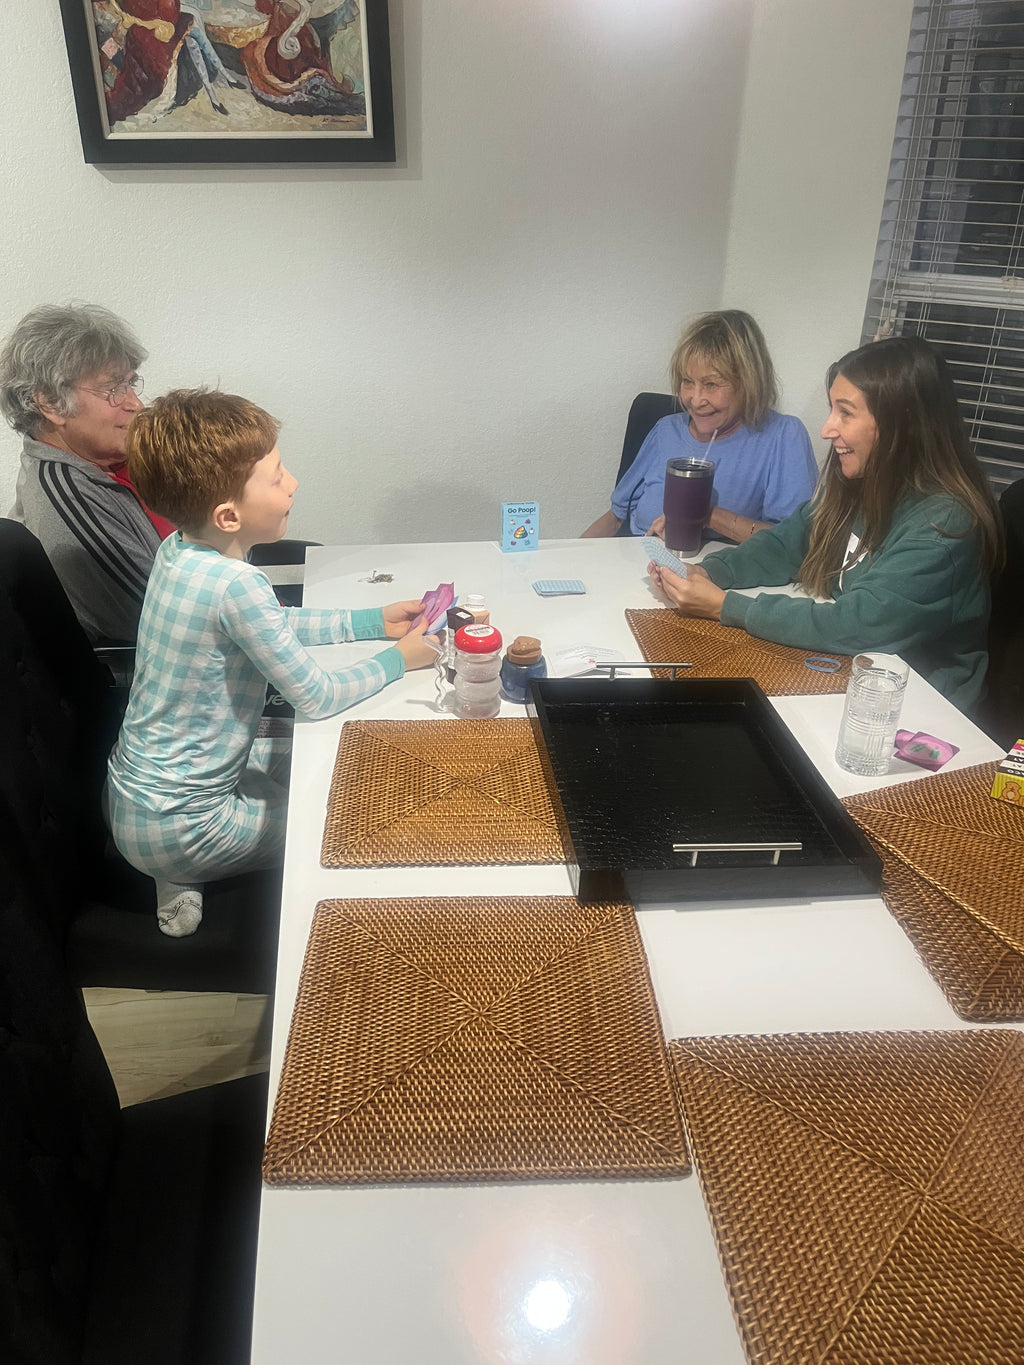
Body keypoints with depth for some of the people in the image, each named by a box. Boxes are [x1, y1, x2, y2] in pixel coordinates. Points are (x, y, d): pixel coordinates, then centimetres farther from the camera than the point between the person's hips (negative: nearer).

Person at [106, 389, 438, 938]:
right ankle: (183, 878, 12)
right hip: (175, 827, -8)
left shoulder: (179, 548, -2)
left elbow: (273, 624, 14)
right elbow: (316, 697, -21)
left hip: (134, 793, 8)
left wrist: (374, 620, 10)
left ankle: (181, 872, 18)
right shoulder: (234, 584, -30)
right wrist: (399, 658, -6)